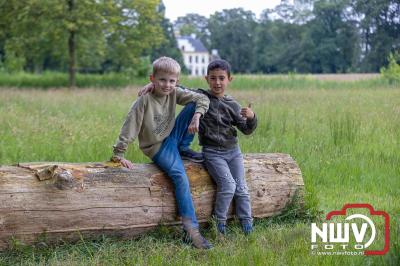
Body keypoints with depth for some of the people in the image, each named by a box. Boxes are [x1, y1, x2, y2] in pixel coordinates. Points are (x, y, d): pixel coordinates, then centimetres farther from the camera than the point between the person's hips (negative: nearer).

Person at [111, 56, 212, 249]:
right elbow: (130, 127, -22)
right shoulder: (144, 100, -21)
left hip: (173, 136, 6)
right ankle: (191, 228, -23)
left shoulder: (174, 93, -7)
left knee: (193, 106, -12)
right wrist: (118, 155, -23)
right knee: (180, 178, -25)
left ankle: (183, 149, 1)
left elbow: (203, 99, -8)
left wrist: (196, 116, -27)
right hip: (158, 146, -5)